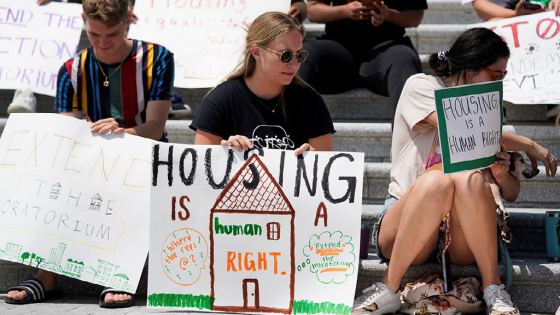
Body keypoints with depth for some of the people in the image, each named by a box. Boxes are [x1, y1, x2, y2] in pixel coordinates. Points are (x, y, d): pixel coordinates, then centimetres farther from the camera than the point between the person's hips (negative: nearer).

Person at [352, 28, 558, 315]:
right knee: (436, 181, -36)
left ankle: (493, 291, -22)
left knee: (470, 179, -29)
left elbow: (512, 194, 15)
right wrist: (527, 145, -6)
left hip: (462, 236, 3)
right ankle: (388, 289, -24)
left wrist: (502, 174, -8)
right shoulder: (421, 87, 3)